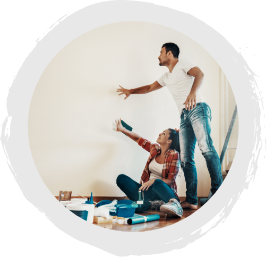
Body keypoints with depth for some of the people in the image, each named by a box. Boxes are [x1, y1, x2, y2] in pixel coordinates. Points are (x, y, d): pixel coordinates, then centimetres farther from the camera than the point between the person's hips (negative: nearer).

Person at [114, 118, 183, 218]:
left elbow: (170, 180, -14)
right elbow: (138, 139, 18)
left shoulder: (173, 155, -11)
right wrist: (122, 129, 13)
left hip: (163, 190, -7)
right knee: (121, 179, -13)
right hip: (148, 190, 8)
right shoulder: (155, 149, 7)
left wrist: (153, 181, -28)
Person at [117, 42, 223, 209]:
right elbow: (150, 88, 43)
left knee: (206, 147, -23)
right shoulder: (167, 77, 30)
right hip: (184, 116, 8)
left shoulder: (183, 64, 6)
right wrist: (131, 91, 48)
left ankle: (217, 190, -24)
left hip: (197, 108, -7)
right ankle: (191, 200, -8)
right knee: (186, 158, -5)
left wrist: (192, 92, -31)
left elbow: (199, 74, -14)